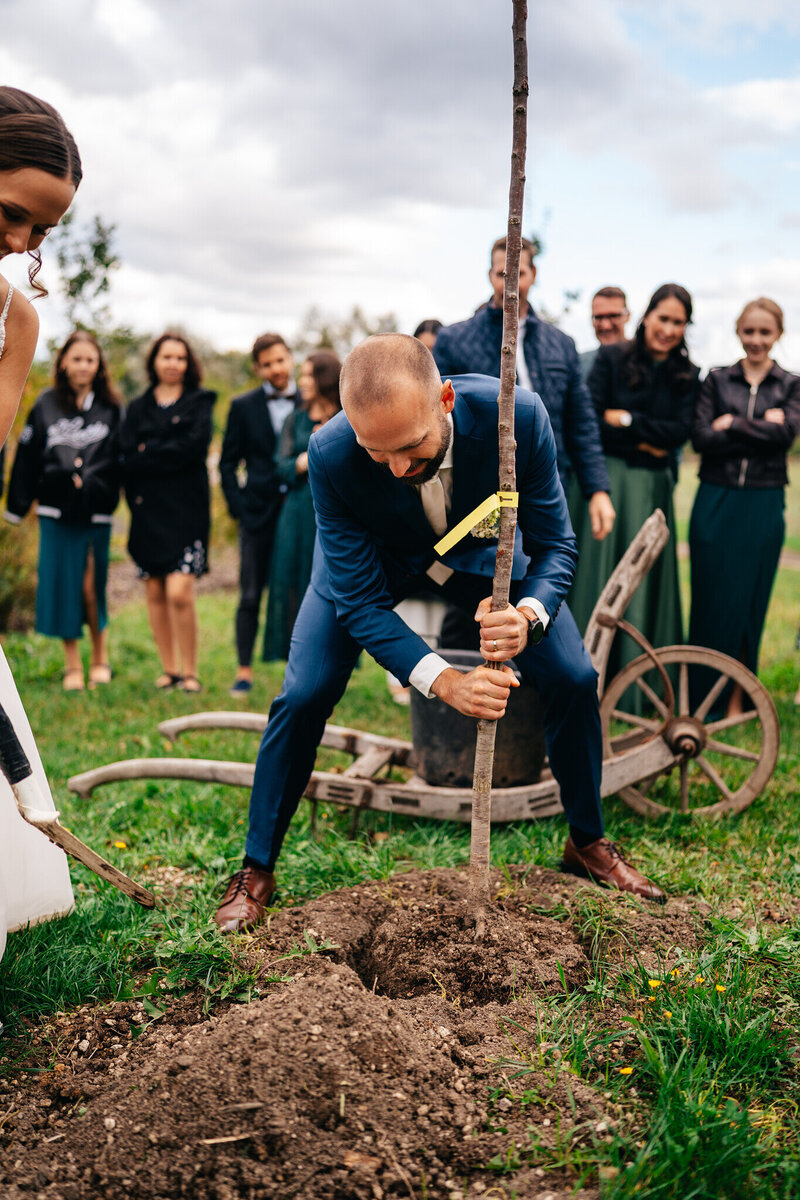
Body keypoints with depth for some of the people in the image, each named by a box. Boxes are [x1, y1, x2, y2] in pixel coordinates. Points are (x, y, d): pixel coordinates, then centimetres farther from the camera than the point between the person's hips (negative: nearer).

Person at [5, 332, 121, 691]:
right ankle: (72, 665, 14)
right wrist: (16, 508, 6)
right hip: (56, 511, 1)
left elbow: (121, 460, 9)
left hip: (96, 513, -1)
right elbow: (27, 458, 7)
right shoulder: (46, 406, 6)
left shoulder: (110, 409, 5)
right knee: (61, 585, 2)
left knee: (92, 587, -2)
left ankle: (100, 660, 17)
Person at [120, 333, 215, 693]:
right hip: (148, 508, 4)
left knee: (180, 592, -13)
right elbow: (128, 458, 3)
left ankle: (189, 670, -2)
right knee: (155, 592, 4)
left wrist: (149, 453, -6)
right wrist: (170, 454, -9)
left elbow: (195, 446, -8)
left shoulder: (199, 402, 8)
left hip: (186, 506, -3)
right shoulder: (137, 408, 16)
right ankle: (168, 668, 14)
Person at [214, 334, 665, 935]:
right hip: (373, 557, -1)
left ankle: (588, 842, 20)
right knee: (303, 698, -13)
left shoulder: (516, 416, -38)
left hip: (481, 547, 2)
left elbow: (556, 543, -24)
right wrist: (442, 680, -46)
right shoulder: (330, 455, -38)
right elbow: (360, 600, -30)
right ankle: (256, 871, 9)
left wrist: (528, 615, -47)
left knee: (575, 679, -6)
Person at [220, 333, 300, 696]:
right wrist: (238, 508, -3)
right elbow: (228, 463, 8)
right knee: (250, 597, 3)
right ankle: (244, 671, 11)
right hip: (259, 513, 0)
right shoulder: (244, 406, 6)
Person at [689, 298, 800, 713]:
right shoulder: (716, 379, 6)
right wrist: (762, 429, -10)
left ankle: (737, 699, 15)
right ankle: (702, 696, 11)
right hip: (715, 502, 0)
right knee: (710, 598, 1)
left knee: (750, 600, 5)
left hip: (763, 505, 0)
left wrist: (732, 423, -10)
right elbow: (700, 438, -8)